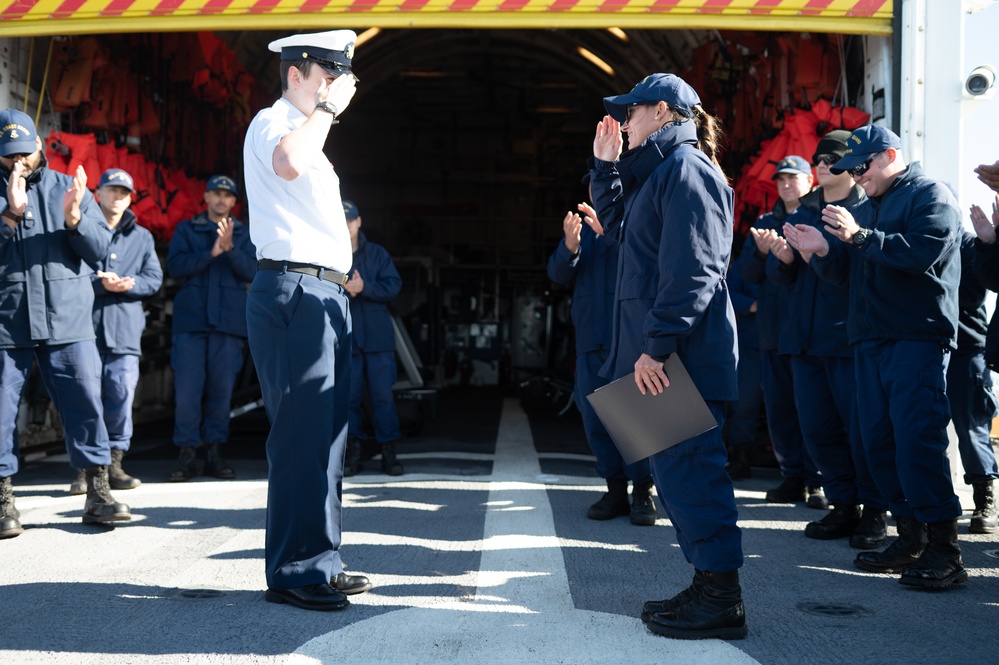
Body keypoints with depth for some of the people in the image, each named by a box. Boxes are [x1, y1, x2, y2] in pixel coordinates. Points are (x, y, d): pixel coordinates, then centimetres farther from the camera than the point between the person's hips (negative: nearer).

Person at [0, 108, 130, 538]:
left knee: (85, 404, -2)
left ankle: (97, 494, 5)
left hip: (68, 323, 1)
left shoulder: (68, 188, 12)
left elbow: (100, 249, 5)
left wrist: (74, 219, -12)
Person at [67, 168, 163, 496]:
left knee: (121, 395, -4)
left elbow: (154, 278, 9)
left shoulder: (141, 237, 19)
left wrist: (128, 284, -10)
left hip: (124, 327, 2)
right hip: (85, 323, -2)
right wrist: (100, 284, -14)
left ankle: (113, 464, 5)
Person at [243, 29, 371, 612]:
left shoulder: (307, 133, 26)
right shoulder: (272, 123, -4)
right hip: (295, 291, -10)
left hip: (326, 295, 10)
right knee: (303, 434, -10)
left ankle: (320, 563, 18)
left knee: (326, 434, 11)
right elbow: (288, 163, -29)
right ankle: (293, 572, -4)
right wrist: (327, 107, -17)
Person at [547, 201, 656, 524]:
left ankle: (642, 491, 3)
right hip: (591, 337, 5)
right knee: (594, 415, 5)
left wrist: (609, 231, -30)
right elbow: (558, 274, 8)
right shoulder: (582, 228, 17)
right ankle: (616, 488, 15)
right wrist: (570, 247, -13)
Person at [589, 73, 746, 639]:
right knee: (679, 469, 13)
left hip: (682, 357, -10)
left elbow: (691, 270, -21)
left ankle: (720, 600, 1)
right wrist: (606, 166, 22)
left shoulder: (686, 169, -12)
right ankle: (710, 587, 21)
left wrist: (656, 346, -23)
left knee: (687, 469, -6)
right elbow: (619, 223, 33)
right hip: (666, 352, 10)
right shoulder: (661, 171, 19)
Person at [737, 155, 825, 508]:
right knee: (779, 408, 7)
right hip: (773, 331, 5)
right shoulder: (764, 224, 17)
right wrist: (760, 251, -9)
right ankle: (793, 477, 15)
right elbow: (744, 273, 10)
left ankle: (818, 481, 2)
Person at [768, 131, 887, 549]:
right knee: (817, 428, 8)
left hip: (850, 337, -6)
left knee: (860, 428, -3)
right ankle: (844, 505, 20)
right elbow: (780, 275, 14)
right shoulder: (804, 212, 16)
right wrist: (783, 259, -8)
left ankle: (874, 510, 11)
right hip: (806, 337, 6)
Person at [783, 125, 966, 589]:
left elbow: (922, 253, -18)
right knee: (880, 442, 6)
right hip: (870, 339, 8)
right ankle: (911, 537, 16)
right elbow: (846, 271, 19)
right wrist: (823, 252, 0)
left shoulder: (930, 195, -1)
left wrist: (861, 236, -23)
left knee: (917, 439, -14)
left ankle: (944, 549, -7)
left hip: (918, 338, -8)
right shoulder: (866, 207, 22)